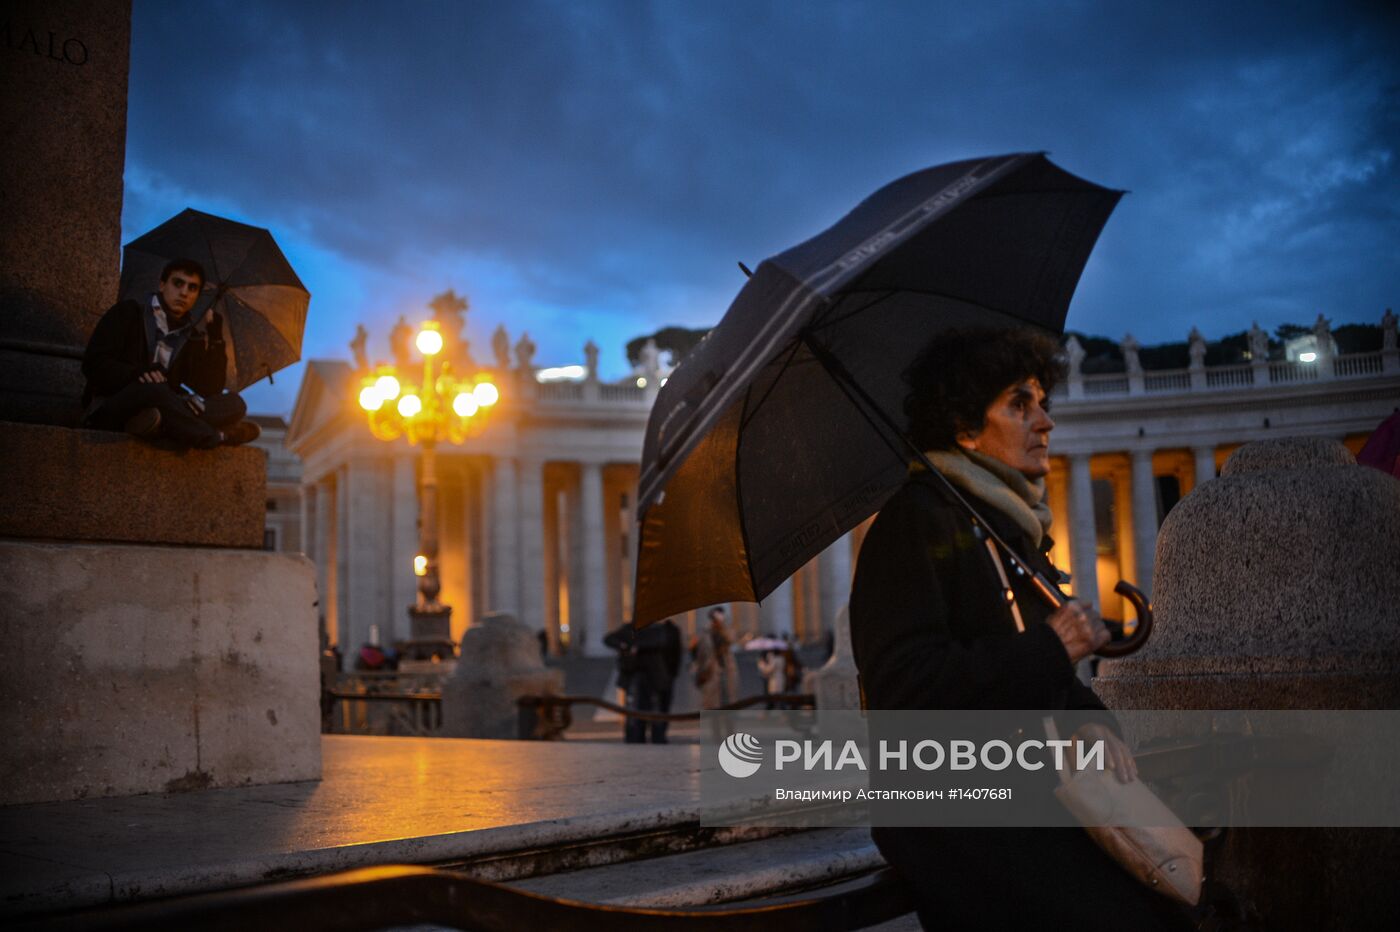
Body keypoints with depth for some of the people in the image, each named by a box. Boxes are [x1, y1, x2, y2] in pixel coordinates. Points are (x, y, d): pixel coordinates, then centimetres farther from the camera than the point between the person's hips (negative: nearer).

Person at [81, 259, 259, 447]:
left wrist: (215, 336, -3)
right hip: (109, 413, -4)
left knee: (234, 404, -18)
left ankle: (158, 425, -42)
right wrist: (137, 374, -25)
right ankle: (219, 438, -23)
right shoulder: (128, 313, 6)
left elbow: (210, 390, 2)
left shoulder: (192, 337, 15)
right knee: (153, 389, -38)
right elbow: (93, 363, -6)